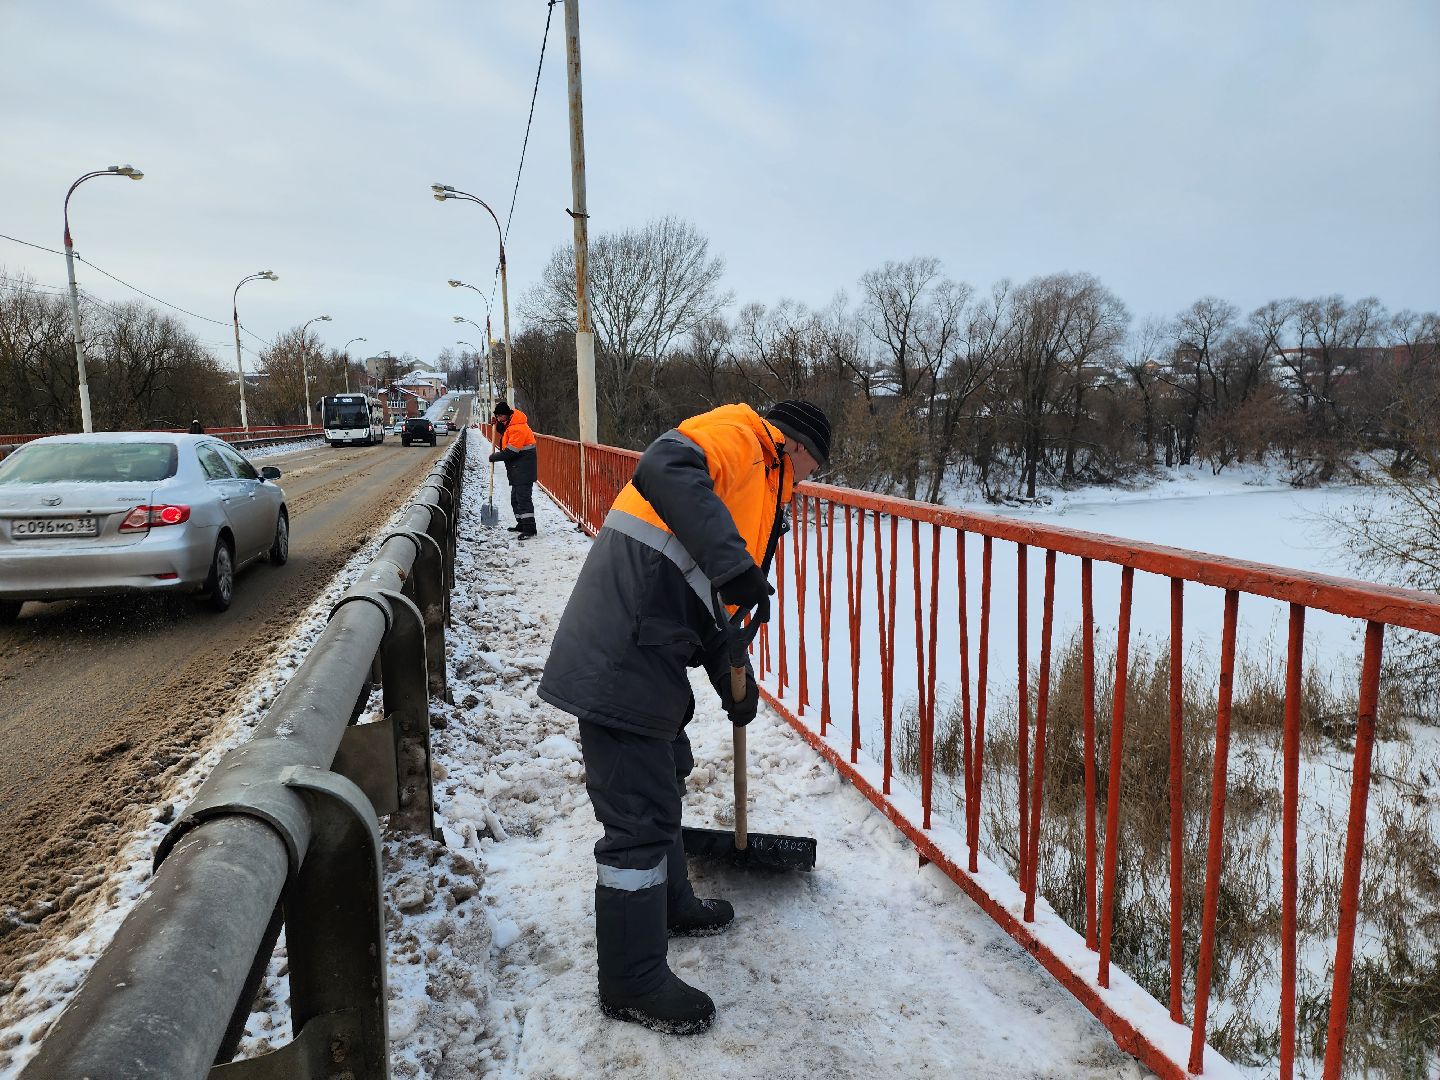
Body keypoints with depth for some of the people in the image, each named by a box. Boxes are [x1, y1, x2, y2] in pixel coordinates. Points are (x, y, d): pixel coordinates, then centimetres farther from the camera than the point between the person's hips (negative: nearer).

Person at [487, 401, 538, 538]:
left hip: (523, 470, -11)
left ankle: (529, 528, -13)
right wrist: (497, 424, 13)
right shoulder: (511, 424, 11)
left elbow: (510, 451, -23)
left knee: (523, 498, -12)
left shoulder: (518, 428, -21)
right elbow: (506, 433, 33)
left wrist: (494, 457, -8)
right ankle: (521, 524, 26)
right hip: (517, 471, 11)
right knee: (515, 498, 17)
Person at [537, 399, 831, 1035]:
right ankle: (632, 985, 16)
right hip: (622, 657, -11)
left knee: (664, 775, 26)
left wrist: (734, 683, 25)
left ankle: (667, 903, 48)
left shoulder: (756, 484, 24)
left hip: (648, 652, 11)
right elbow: (665, 468, -28)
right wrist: (734, 564, -32)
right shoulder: (739, 435, -5)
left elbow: (704, 599, 26)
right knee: (640, 813, -1)